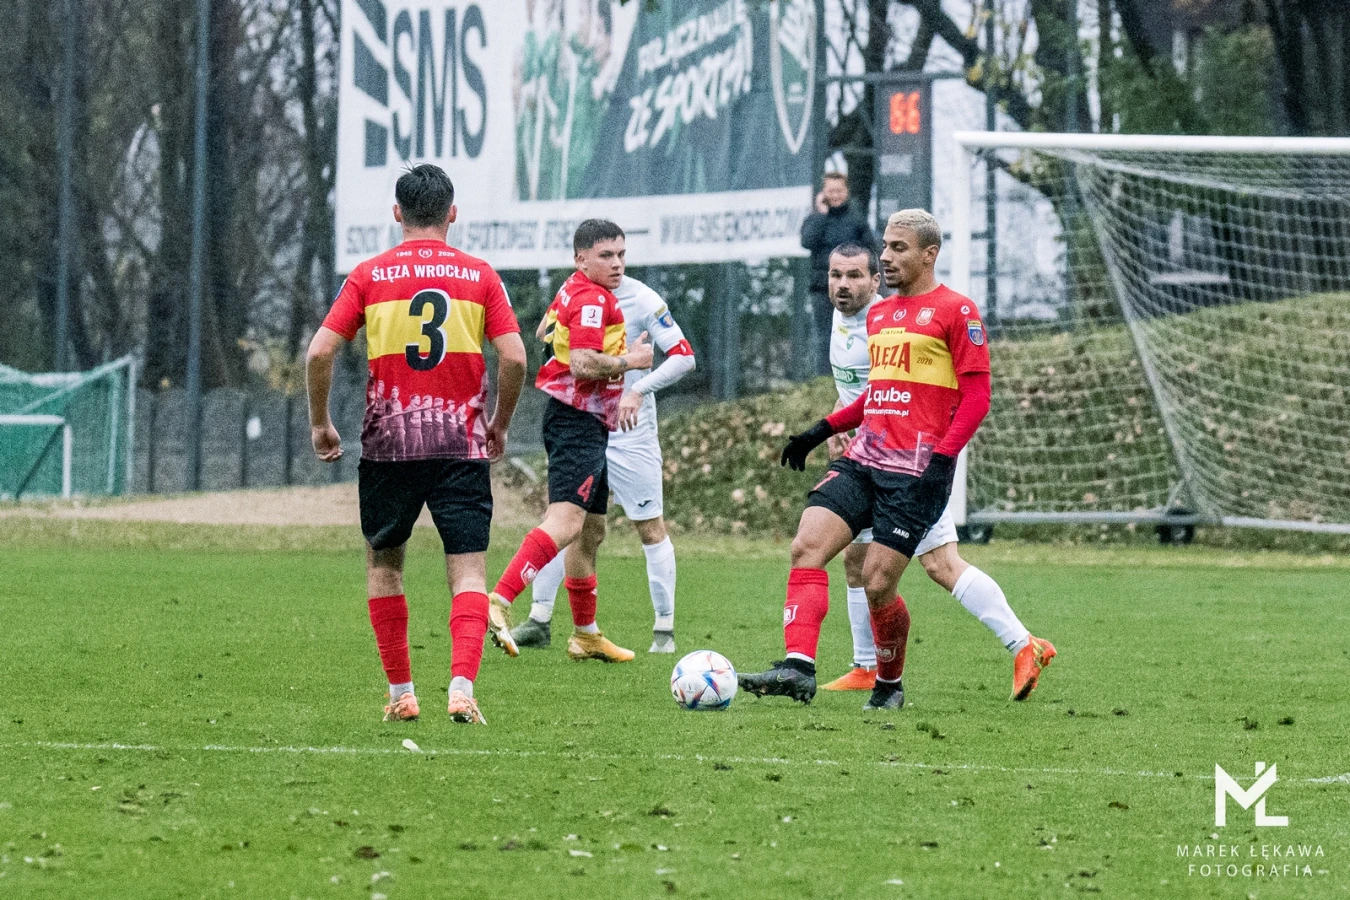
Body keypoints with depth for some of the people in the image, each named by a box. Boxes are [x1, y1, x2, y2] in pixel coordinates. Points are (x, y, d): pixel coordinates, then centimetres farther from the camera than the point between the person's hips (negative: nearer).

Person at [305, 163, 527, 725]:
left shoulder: (369, 276, 2)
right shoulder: (480, 276, 3)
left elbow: (320, 351, -5)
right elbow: (513, 357, -5)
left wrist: (320, 424, 8)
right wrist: (500, 425, 10)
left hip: (388, 444, 0)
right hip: (462, 446, 0)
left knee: (383, 562, 17)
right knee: (468, 570, -1)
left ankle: (401, 694, 15)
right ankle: (462, 688, -20)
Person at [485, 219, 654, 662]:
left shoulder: (574, 292, 17)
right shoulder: (592, 299, -15)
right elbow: (583, 363, -26)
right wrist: (630, 360, -11)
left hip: (587, 424, 11)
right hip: (579, 422, -11)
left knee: (590, 530, 19)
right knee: (566, 521, -25)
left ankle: (585, 634, 29)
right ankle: (499, 601, -40)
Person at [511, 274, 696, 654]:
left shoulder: (642, 300, -11)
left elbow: (684, 357, -14)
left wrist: (639, 390, -26)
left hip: (630, 433, -4)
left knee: (650, 526, -1)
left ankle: (665, 630, 6)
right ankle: (539, 620, 6)